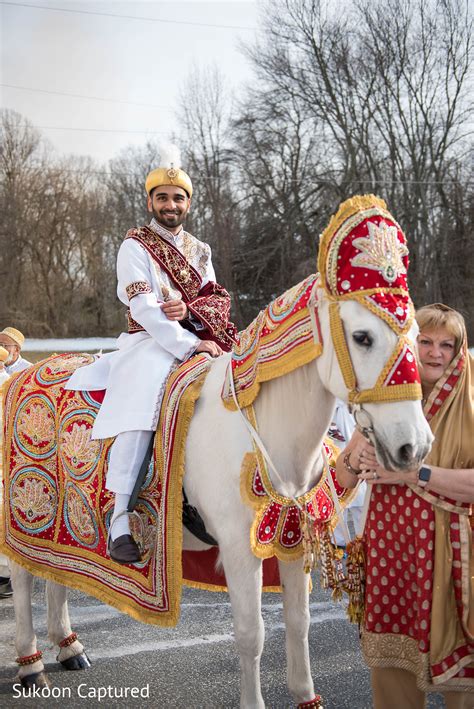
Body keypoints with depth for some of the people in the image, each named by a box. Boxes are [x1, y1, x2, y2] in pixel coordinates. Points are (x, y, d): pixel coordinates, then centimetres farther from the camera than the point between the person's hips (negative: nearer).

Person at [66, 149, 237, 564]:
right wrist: (188, 346, -22)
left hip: (195, 342, 6)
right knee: (141, 403, -33)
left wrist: (190, 309, -13)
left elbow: (219, 300, 10)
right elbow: (144, 308, -14)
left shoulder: (199, 251, 19)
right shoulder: (135, 246, 0)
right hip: (149, 344, -6)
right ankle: (119, 520, -33)